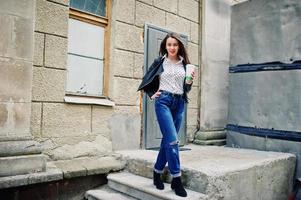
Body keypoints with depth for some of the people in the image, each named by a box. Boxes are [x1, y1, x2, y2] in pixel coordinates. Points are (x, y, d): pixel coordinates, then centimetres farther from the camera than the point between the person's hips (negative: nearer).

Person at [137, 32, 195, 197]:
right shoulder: (159, 62, 5)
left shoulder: (184, 64, 12)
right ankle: (176, 179, -5)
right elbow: (147, 80, 13)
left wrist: (190, 82, -5)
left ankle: (157, 173, 24)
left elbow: (186, 88, 15)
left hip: (179, 103, 4)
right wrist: (152, 94, 1)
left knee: (167, 139, 8)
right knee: (172, 140, -13)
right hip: (163, 101, -4)